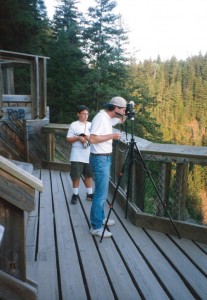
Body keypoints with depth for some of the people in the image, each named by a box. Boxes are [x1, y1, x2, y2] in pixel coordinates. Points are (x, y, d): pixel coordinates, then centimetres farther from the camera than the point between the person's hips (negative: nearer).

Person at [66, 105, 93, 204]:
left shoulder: (90, 125, 9)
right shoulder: (74, 125, -3)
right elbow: (68, 139, -5)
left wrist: (89, 138, -9)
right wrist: (78, 138, -18)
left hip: (89, 155, 4)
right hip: (77, 156, -4)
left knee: (88, 175, 12)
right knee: (76, 176, 2)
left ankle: (89, 193, 24)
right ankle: (75, 195, 16)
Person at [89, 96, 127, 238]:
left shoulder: (109, 118, 11)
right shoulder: (100, 117, -17)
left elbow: (122, 120, 30)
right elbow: (93, 139, -26)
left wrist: (126, 112, 9)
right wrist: (112, 136, -17)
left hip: (106, 158, 10)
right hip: (100, 159, -10)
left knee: (103, 192, 18)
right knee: (101, 193, -6)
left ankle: (100, 218, 32)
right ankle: (96, 227, 3)